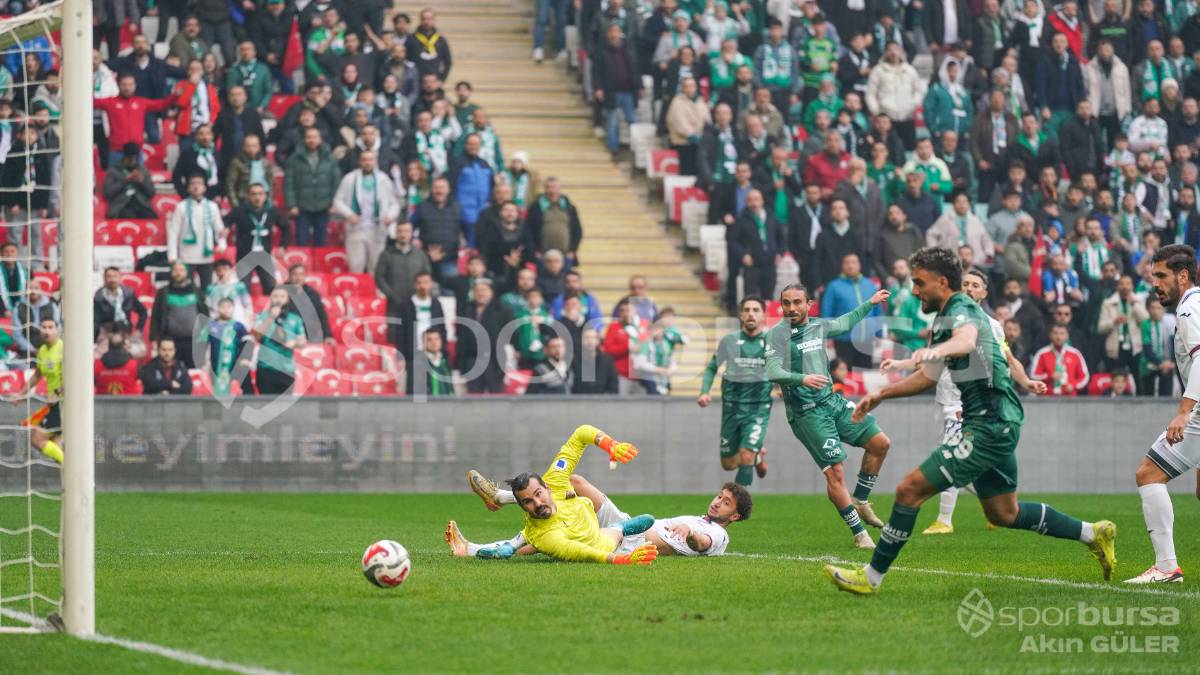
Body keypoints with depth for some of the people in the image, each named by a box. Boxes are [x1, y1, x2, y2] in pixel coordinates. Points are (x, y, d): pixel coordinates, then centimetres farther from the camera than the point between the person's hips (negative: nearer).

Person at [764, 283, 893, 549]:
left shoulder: (818, 326, 11)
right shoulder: (777, 335, -10)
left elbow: (844, 323, 32)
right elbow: (772, 372, -22)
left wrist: (870, 303, 37)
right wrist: (803, 379, -38)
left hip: (832, 402, 8)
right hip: (807, 414, -8)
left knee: (880, 443, 8)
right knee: (835, 472, -14)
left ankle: (859, 501, 23)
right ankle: (859, 534, -5)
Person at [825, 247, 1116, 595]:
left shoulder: (962, 311, -14)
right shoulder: (944, 320, 18)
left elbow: (967, 340, -40)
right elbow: (928, 377, 30)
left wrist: (937, 349, -61)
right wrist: (881, 394, 22)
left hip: (989, 425, -11)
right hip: (997, 423, 11)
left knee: (910, 489, -13)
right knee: (1004, 514, 21)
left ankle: (871, 577, -8)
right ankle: (1094, 534, 30)